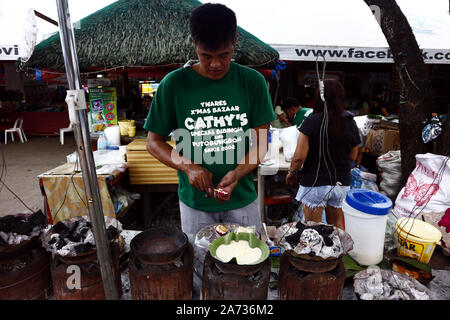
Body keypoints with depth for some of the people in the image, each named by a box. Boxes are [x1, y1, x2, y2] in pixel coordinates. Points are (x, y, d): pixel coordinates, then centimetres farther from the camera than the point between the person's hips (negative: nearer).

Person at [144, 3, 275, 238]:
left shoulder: (252, 82, -6)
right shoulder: (174, 84, -9)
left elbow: (261, 142, -2)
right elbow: (154, 141, -3)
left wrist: (237, 174, -20)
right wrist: (188, 167, -20)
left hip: (242, 200, 1)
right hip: (194, 202, 0)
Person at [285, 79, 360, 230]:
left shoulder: (311, 122, -15)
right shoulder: (351, 123, -3)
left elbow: (299, 156, -16)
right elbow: (352, 157, 7)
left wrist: (291, 172, 1)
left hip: (315, 183, -4)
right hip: (341, 182, 4)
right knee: (337, 225, 22)